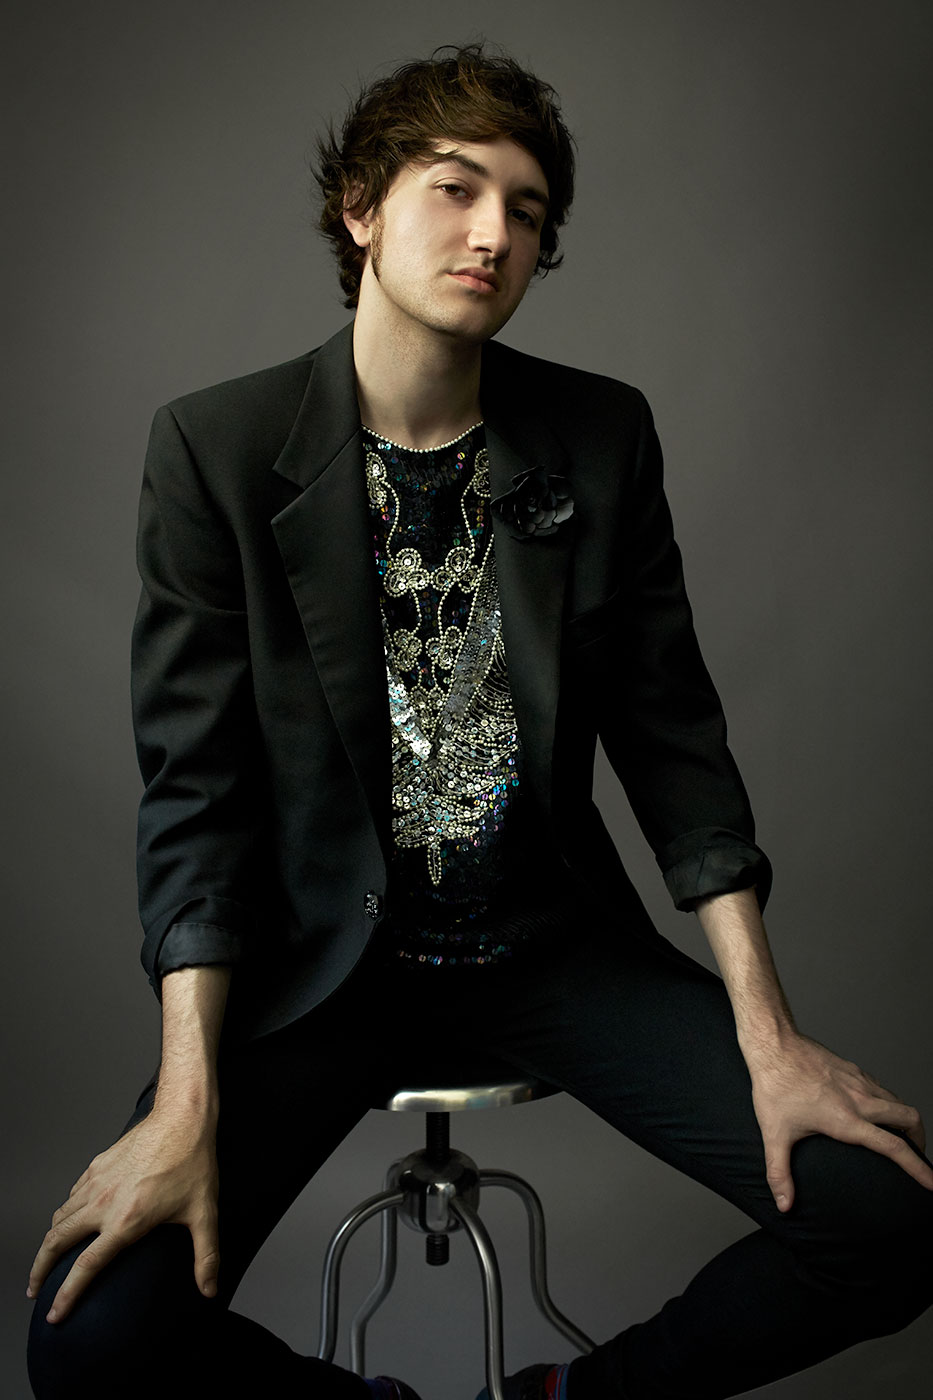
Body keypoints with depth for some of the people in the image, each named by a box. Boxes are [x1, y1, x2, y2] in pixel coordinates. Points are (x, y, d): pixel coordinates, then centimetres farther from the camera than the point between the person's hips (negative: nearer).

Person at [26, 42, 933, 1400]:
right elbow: (196, 781, -9)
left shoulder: (603, 435, -1)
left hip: (550, 936, 2)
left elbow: (673, 735, 1)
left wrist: (768, 1036, -7)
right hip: (323, 952, -1)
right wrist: (186, 1105, -18)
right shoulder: (218, 447, -7)